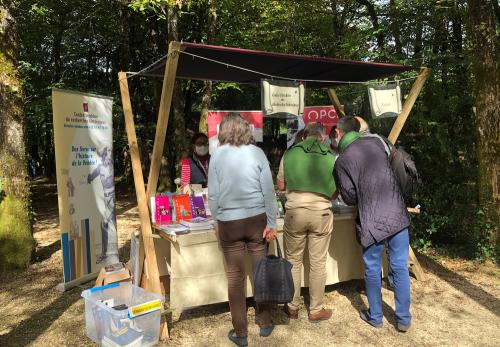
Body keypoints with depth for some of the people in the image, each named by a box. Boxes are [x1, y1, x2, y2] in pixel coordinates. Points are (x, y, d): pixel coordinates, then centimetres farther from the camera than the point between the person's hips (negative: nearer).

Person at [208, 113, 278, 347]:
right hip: (257, 219, 1)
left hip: (229, 222, 0)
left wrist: (217, 222, 11)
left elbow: (213, 194, -1)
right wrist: (272, 223, 1)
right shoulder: (256, 152, -3)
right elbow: (268, 191, -4)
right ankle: (264, 322, 29)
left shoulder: (217, 155, -3)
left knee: (235, 276, 8)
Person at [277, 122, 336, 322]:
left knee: (293, 261, 15)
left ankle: (293, 307, 27)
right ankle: (316, 310, 24)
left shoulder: (290, 153, 1)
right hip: (321, 212, 0)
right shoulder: (331, 157, 0)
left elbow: (280, 185, 8)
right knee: (318, 263, 11)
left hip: (295, 211, 1)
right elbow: (335, 192, 7)